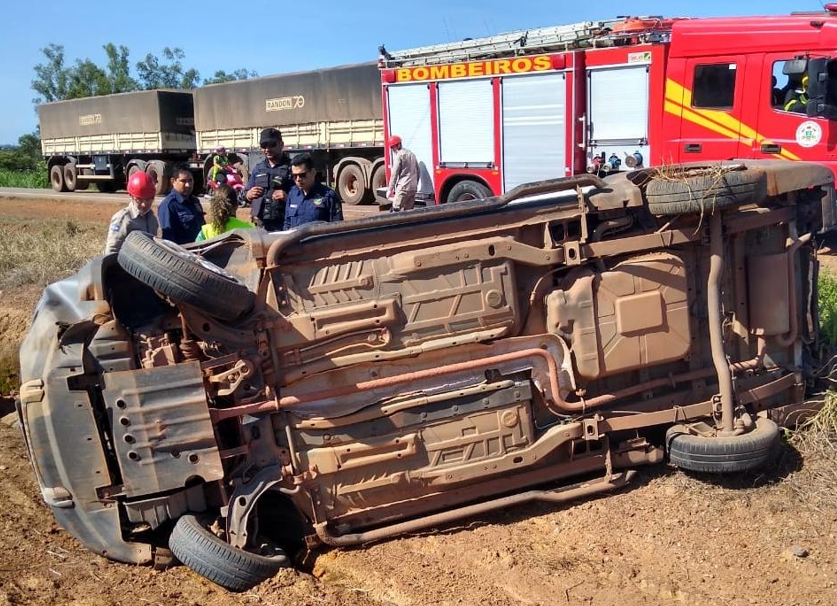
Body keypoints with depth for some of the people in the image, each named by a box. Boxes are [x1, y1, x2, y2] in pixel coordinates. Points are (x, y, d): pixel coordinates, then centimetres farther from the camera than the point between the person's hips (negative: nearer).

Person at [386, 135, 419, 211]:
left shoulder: (399, 155, -7)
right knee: (409, 210, 9)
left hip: (403, 187, -8)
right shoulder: (411, 154, 18)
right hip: (413, 188, 8)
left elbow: (394, 174, -10)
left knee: (396, 209, -9)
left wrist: (390, 189, -8)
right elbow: (417, 172, 21)